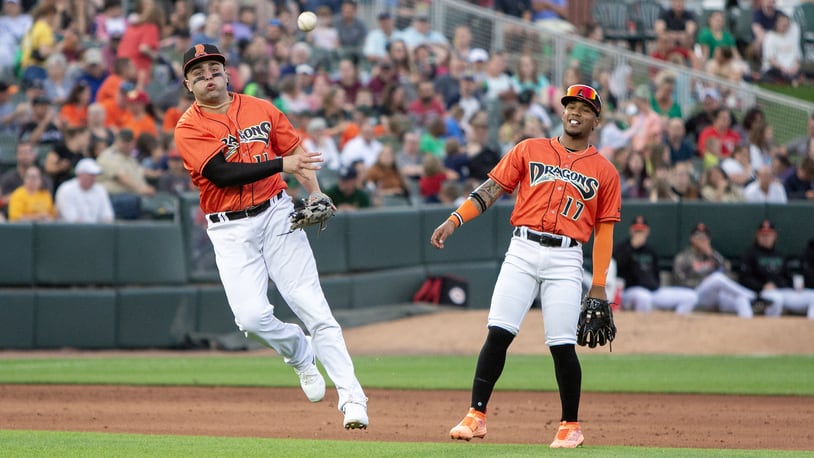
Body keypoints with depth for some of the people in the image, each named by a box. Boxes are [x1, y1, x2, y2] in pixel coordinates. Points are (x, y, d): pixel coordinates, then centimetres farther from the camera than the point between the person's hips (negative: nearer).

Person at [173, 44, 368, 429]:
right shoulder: (188, 128, -3)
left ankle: (351, 397, -11)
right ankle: (300, 352, 19)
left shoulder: (261, 110, 9)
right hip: (230, 230, -1)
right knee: (251, 317, -15)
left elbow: (297, 155, 15)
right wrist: (281, 163, -21)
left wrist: (315, 195, -3)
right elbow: (223, 174, -16)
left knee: (313, 308, -10)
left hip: (276, 213, 1)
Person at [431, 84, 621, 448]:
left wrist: (599, 284, 3)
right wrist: (454, 221, -6)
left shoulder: (605, 172, 10)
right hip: (522, 251, 1)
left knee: (562, 345, -5)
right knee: (498, 333, -9)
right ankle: (476, 416, -5)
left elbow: (604, 230, 9)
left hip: (565, 259, -1)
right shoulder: (529, 150, 11)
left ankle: (570, 426, 10)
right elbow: (491, 189, 6)